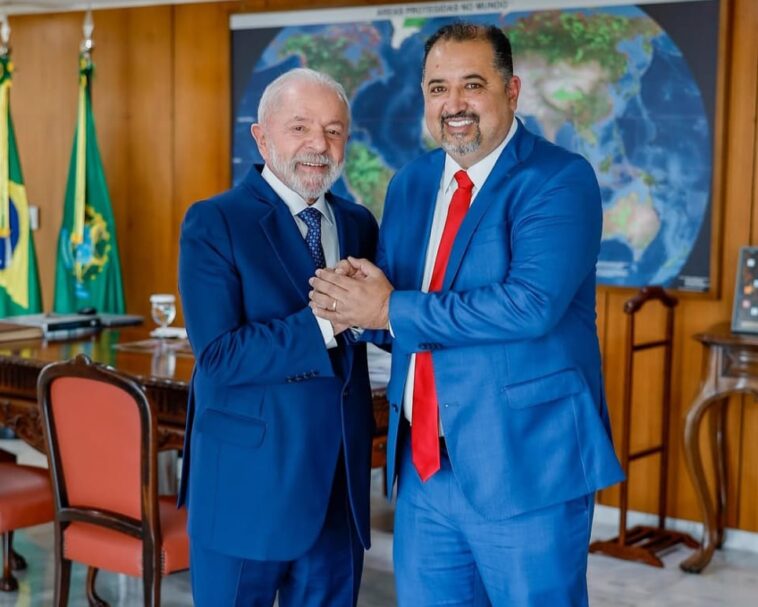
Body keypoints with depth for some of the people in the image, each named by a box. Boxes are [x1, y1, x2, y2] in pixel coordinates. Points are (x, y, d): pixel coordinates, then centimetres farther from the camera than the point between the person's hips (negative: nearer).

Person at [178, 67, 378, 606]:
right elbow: (217, 356, -18)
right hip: (248, 481, -5)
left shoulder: (359, 224, 10)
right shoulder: (214, 223, -9)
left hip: (341, 486, 5)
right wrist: (322, 323, -24)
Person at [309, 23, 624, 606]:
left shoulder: (559, 179, -11)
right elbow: (387, 304, 13)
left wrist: (394, 310, -19)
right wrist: (353, 300, -12)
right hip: (424, 465, 6)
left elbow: (532, 303, -26)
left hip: (526, 464, -6)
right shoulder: (411, 182, 11)